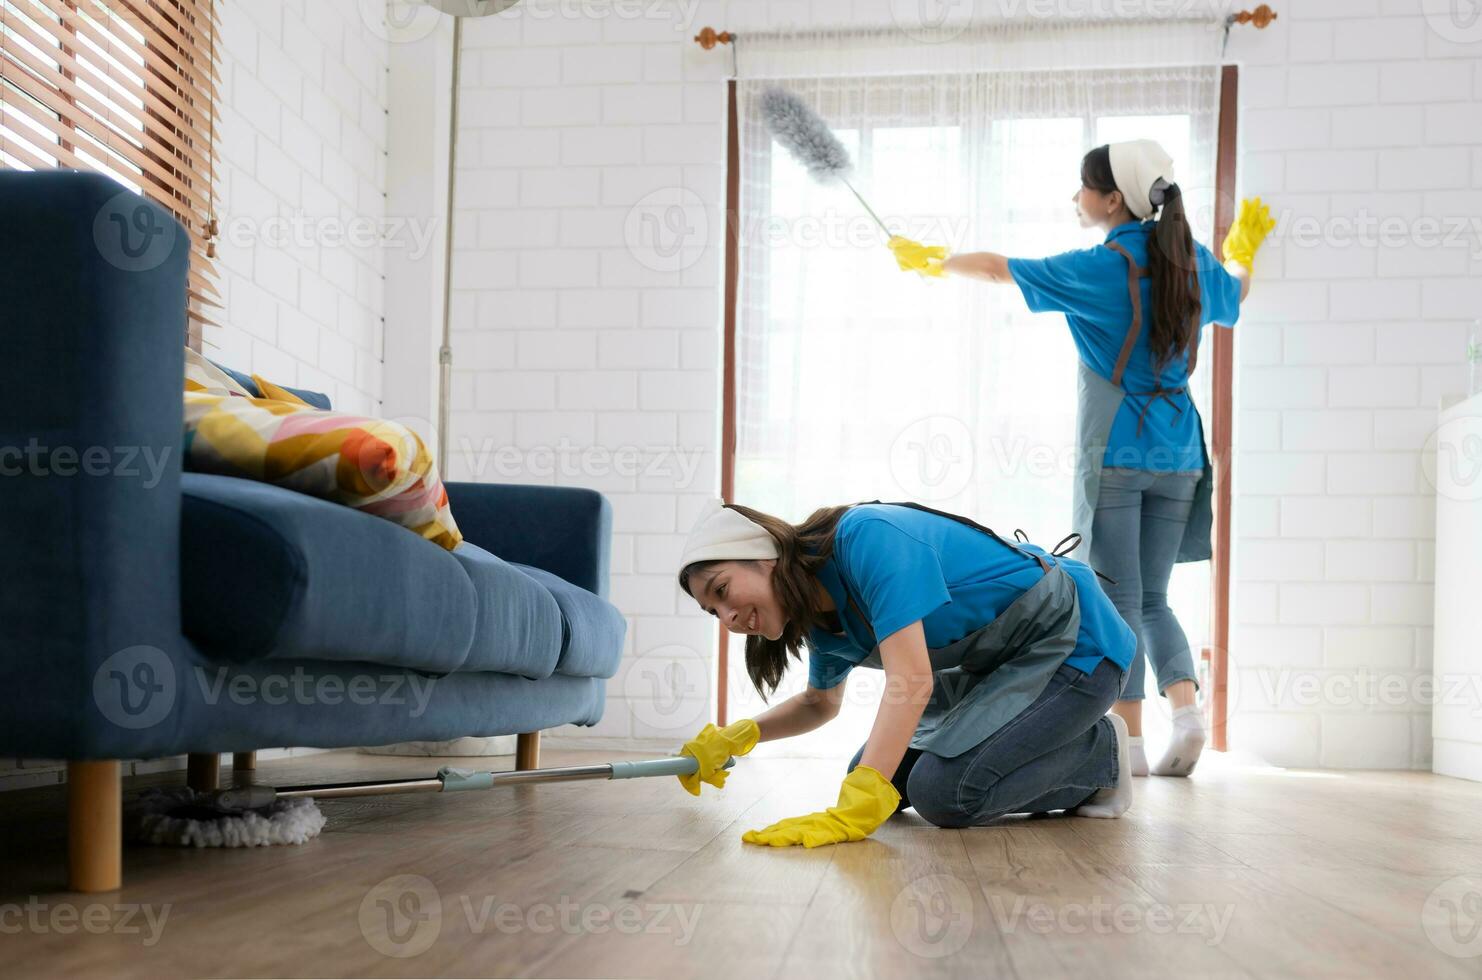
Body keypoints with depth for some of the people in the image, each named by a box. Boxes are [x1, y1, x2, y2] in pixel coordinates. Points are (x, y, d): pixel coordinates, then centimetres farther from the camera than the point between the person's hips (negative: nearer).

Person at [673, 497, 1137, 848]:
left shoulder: (867, 536, -28)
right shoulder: (821, 613, 0)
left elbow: (912, 678, -37)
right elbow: (820, 702, 20)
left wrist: (853, 812, -44)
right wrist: (737, 737, 4)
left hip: (1075, 642, -9)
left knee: (942, 790, -20)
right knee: (889, 777, 4)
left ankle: (1099, 752, 2)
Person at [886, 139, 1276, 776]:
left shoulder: (1100, 268, -9)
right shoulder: (1194, 263, 7)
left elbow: (997, 267, 1)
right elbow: (1236, 293, 30)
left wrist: (931, 261, 18)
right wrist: (1245, 244, 50)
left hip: (1114, 455, -5)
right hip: (1179, 456, 5)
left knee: (1120, 598, 0)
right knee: (1153, 598, 12)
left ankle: (1130, 742, 1)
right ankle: (1186, 708, -7)